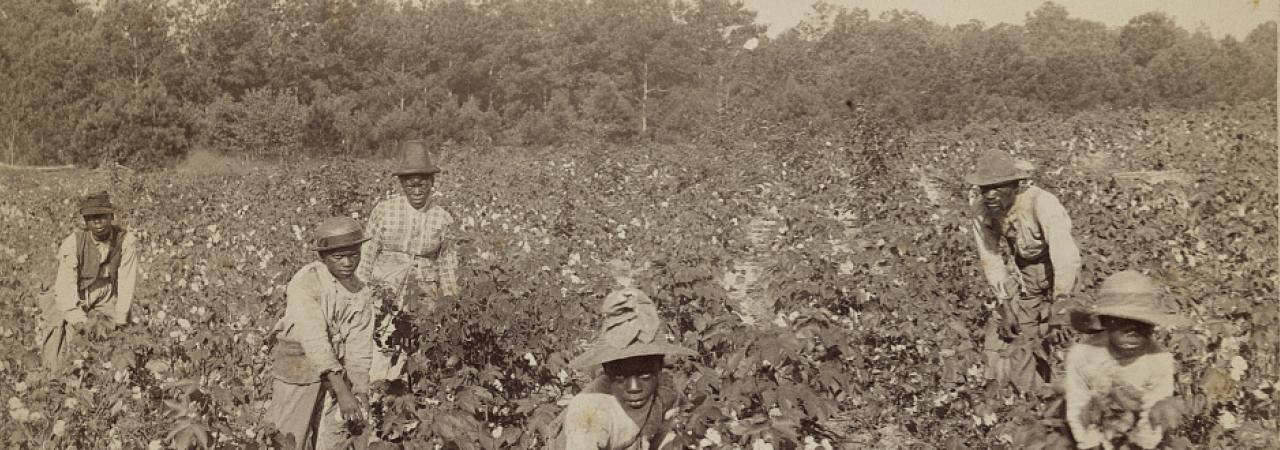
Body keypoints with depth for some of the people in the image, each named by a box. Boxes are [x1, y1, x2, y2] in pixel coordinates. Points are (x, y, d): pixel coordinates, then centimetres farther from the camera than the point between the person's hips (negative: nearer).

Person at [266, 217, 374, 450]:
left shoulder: (362, 295, -1)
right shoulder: (305, 282, -19)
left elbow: (360, 352, -2)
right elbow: (314, 339, -28)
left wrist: (361, 396, -15)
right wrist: (342, 391, -34)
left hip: (336, 373, 4)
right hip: (297, 376, -4)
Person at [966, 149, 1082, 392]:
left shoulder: (1042, 204, -31)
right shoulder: (985, 213, -13)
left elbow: (1066, 258, -37)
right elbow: (991, 260, -3)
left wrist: (1059, 310, -43)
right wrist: (1005, 304, -11)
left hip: (1055, 278, -5)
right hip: (1024, 279, 5)